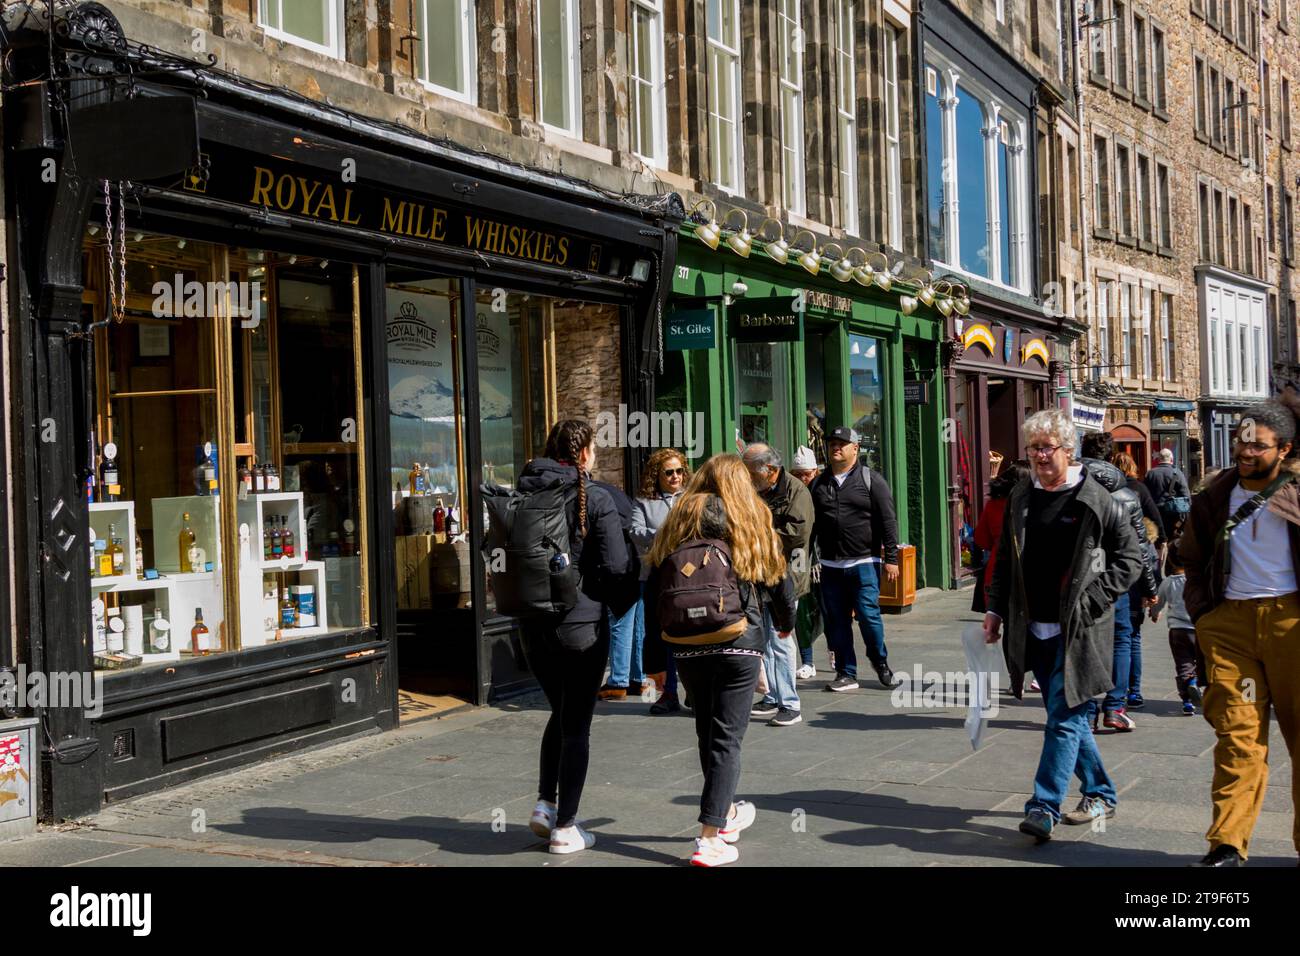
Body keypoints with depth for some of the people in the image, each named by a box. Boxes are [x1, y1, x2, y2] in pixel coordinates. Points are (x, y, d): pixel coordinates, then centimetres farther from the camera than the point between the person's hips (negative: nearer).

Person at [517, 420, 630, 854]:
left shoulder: (524, 492, 2)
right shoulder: (595, 498, -12)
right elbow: (615, 566, -15)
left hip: (533, 623, 5)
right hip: (582, 623, -5)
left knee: (560, 713, 23)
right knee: (576, 724, 6)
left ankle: (545, 804, 17)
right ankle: (564, 827, 9)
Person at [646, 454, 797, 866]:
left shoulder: (679, 521, 7)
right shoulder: (753, 523, 2)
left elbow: (654, 590, 4)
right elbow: (780, 582, 7)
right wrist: (785, 623, 28)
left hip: (686, 646, 3)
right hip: (740, 645, -3)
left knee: (707, 732, 18)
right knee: (727, 738, 0)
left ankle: (726, 813, 35)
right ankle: (710, 839, -5)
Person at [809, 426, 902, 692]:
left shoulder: (871, 480, 1)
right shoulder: (819, 484, 12)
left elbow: (888, 521, -2)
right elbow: (811, 524, 16)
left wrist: (891, 558, -8)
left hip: (864, 563, -4)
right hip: (830, 565, 4)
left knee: (869, 615, -5)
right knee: (836, 621, 4)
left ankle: (880, 662, 18)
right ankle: (846, 673, 13)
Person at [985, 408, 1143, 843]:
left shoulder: (1095, 500, -6)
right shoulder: (1020, 498, 11)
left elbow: (1130, 557, -3)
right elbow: (1006, 559, 19)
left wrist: (1093, 600, -11)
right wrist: (996, 609, 12)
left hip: (1077, 629, -6)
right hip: (1034, 629, 6)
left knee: (1064, 717, -9)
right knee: (1066, 717, 14)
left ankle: (1044, 808, -10)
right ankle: (1101, 794, 28)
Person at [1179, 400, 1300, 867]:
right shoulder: (1215, 497, 11)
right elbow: (1193, 559, 22)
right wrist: (1202, 615, 13)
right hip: (1230, 620, 2)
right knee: (1237, 732, -4)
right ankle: (1227, 843, -5)